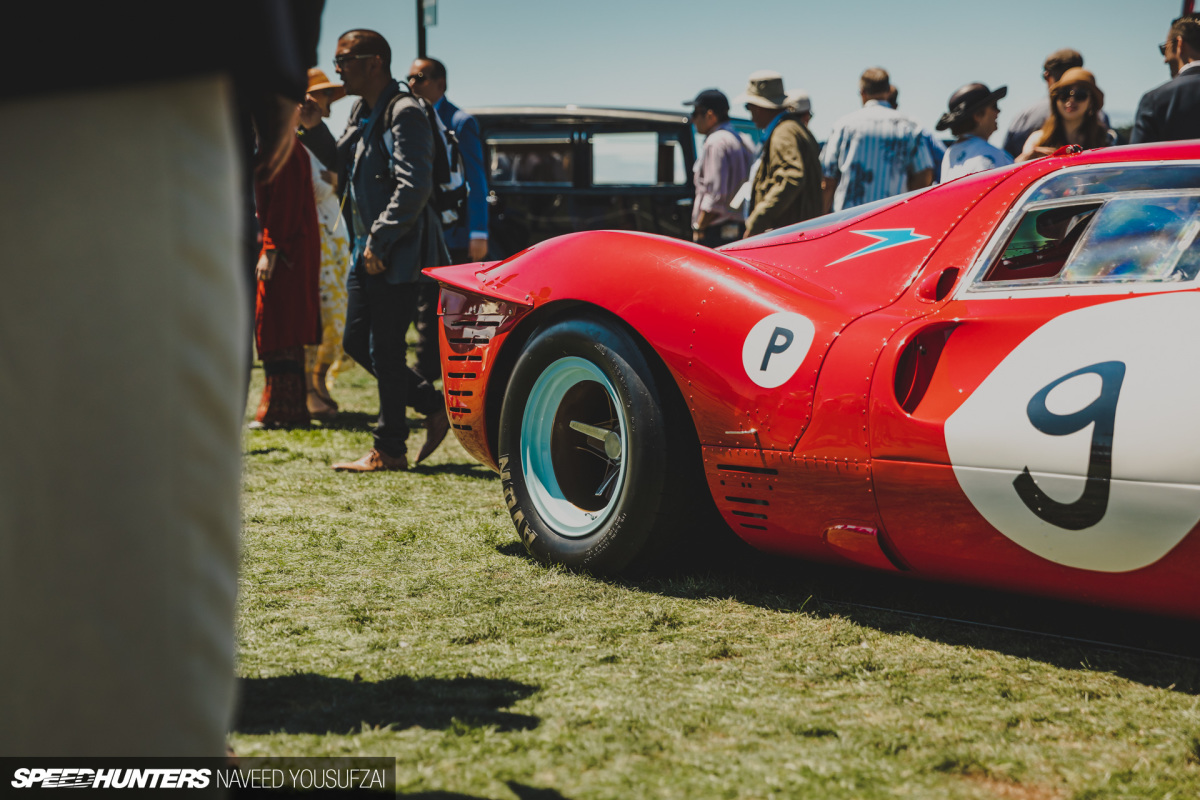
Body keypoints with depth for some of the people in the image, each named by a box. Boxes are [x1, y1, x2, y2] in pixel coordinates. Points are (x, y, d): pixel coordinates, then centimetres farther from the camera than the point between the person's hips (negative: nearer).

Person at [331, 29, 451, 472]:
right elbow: (344, 167, 22)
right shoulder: (361, 111, 15)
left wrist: (379, 241, -21)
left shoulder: (405, 113, -14)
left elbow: (414, 187, -22)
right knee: (356, 341, 12)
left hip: (397, 253, -10)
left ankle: (389, 449, 7)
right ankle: (434, 406, 22)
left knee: (385, 351, -4)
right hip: (367, 251, 10)